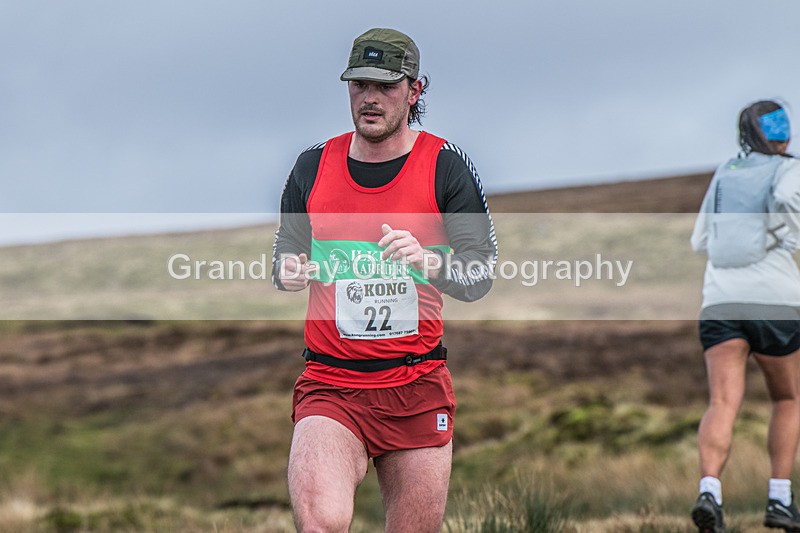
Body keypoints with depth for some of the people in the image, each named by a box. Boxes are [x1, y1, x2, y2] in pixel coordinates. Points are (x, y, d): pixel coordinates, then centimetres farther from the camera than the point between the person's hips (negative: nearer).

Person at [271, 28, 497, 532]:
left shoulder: (445, 165, 0)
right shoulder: (313, 165, 7)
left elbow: (481, 274, -3)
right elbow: (286, 253, 19)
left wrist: (429, 262, -24)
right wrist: (287, 269, -5)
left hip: (419, 387, 0)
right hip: (329, 386, 0)